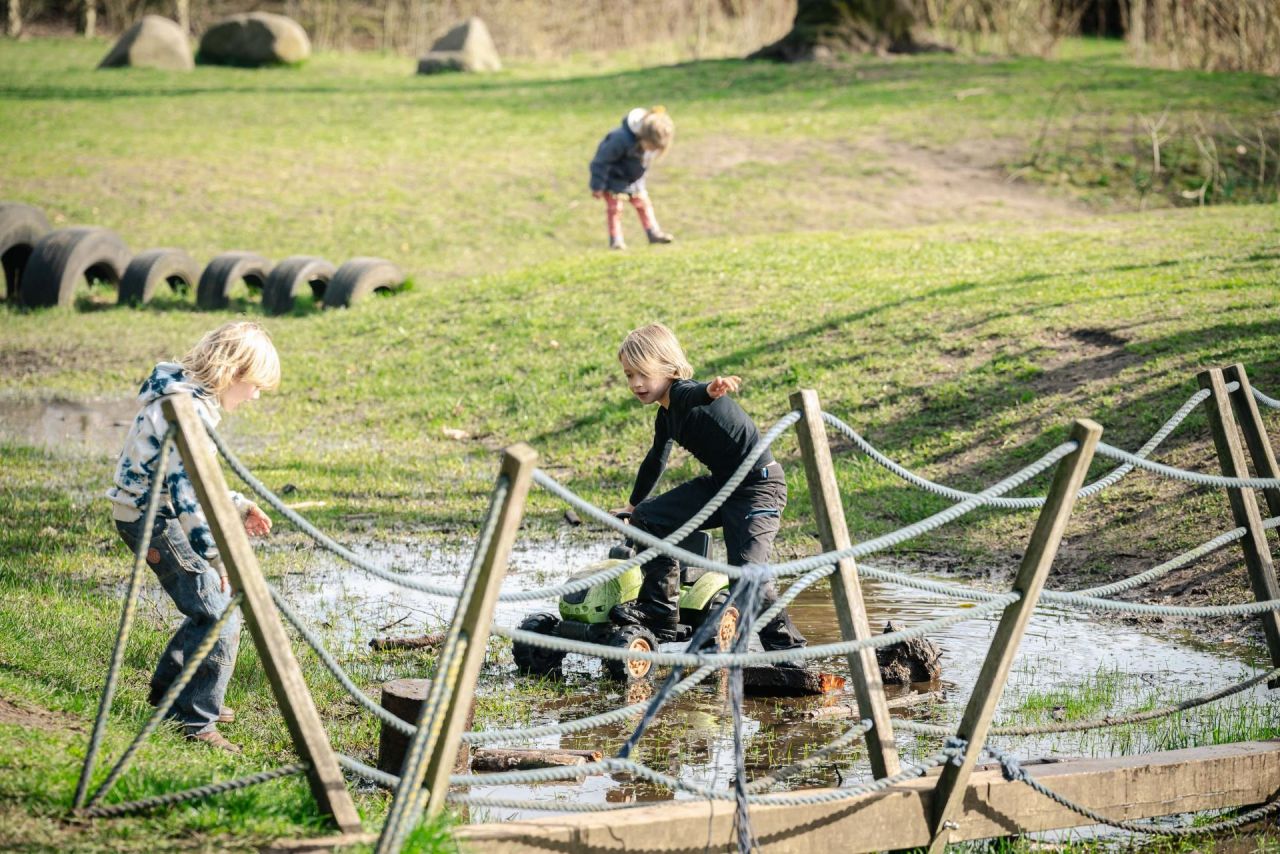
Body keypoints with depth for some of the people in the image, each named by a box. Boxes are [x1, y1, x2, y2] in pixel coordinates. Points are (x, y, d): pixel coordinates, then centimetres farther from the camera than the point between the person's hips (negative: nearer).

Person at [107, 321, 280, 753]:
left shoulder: (188, 394, 12)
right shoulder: (190, 409, -21)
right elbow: (185, 489, -27)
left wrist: (237, 505, 19)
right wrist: (214, 552, -29)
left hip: (145, 512, 10)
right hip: (153, 519, -10)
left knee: (212, 607, 20)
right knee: (220, 616, -9)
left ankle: (168, 692, 32)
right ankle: (198, 722, -7)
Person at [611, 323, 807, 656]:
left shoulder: (683, 394, -18)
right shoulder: (666, 416, 10)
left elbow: (694, 394, -45)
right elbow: (656, 460, 28)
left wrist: (711, 390, -69)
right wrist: (634, 503, 42)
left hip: (759, 485, -10)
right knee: (647, 518, 7)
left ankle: (790, 650, -4)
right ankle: (658, 612, 11)